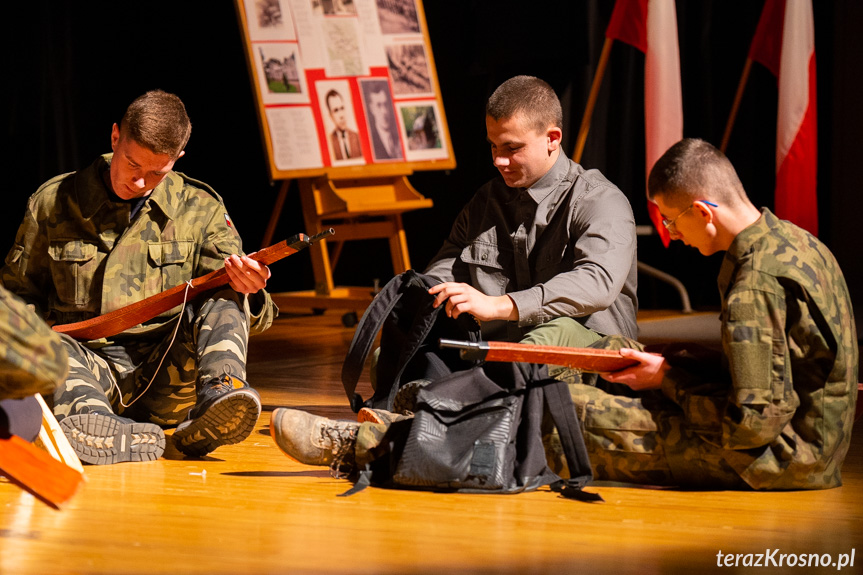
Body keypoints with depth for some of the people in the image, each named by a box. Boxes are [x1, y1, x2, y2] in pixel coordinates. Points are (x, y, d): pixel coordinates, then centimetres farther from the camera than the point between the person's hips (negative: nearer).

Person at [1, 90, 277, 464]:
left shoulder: (201, 210, 10)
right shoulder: (53, 202, 10)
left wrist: (250, 295, -19)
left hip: (167, 374, 0)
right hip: (92, 369, 0)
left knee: (226, 299, -21)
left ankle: (218, 397, -48)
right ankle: (98, 425, -62)